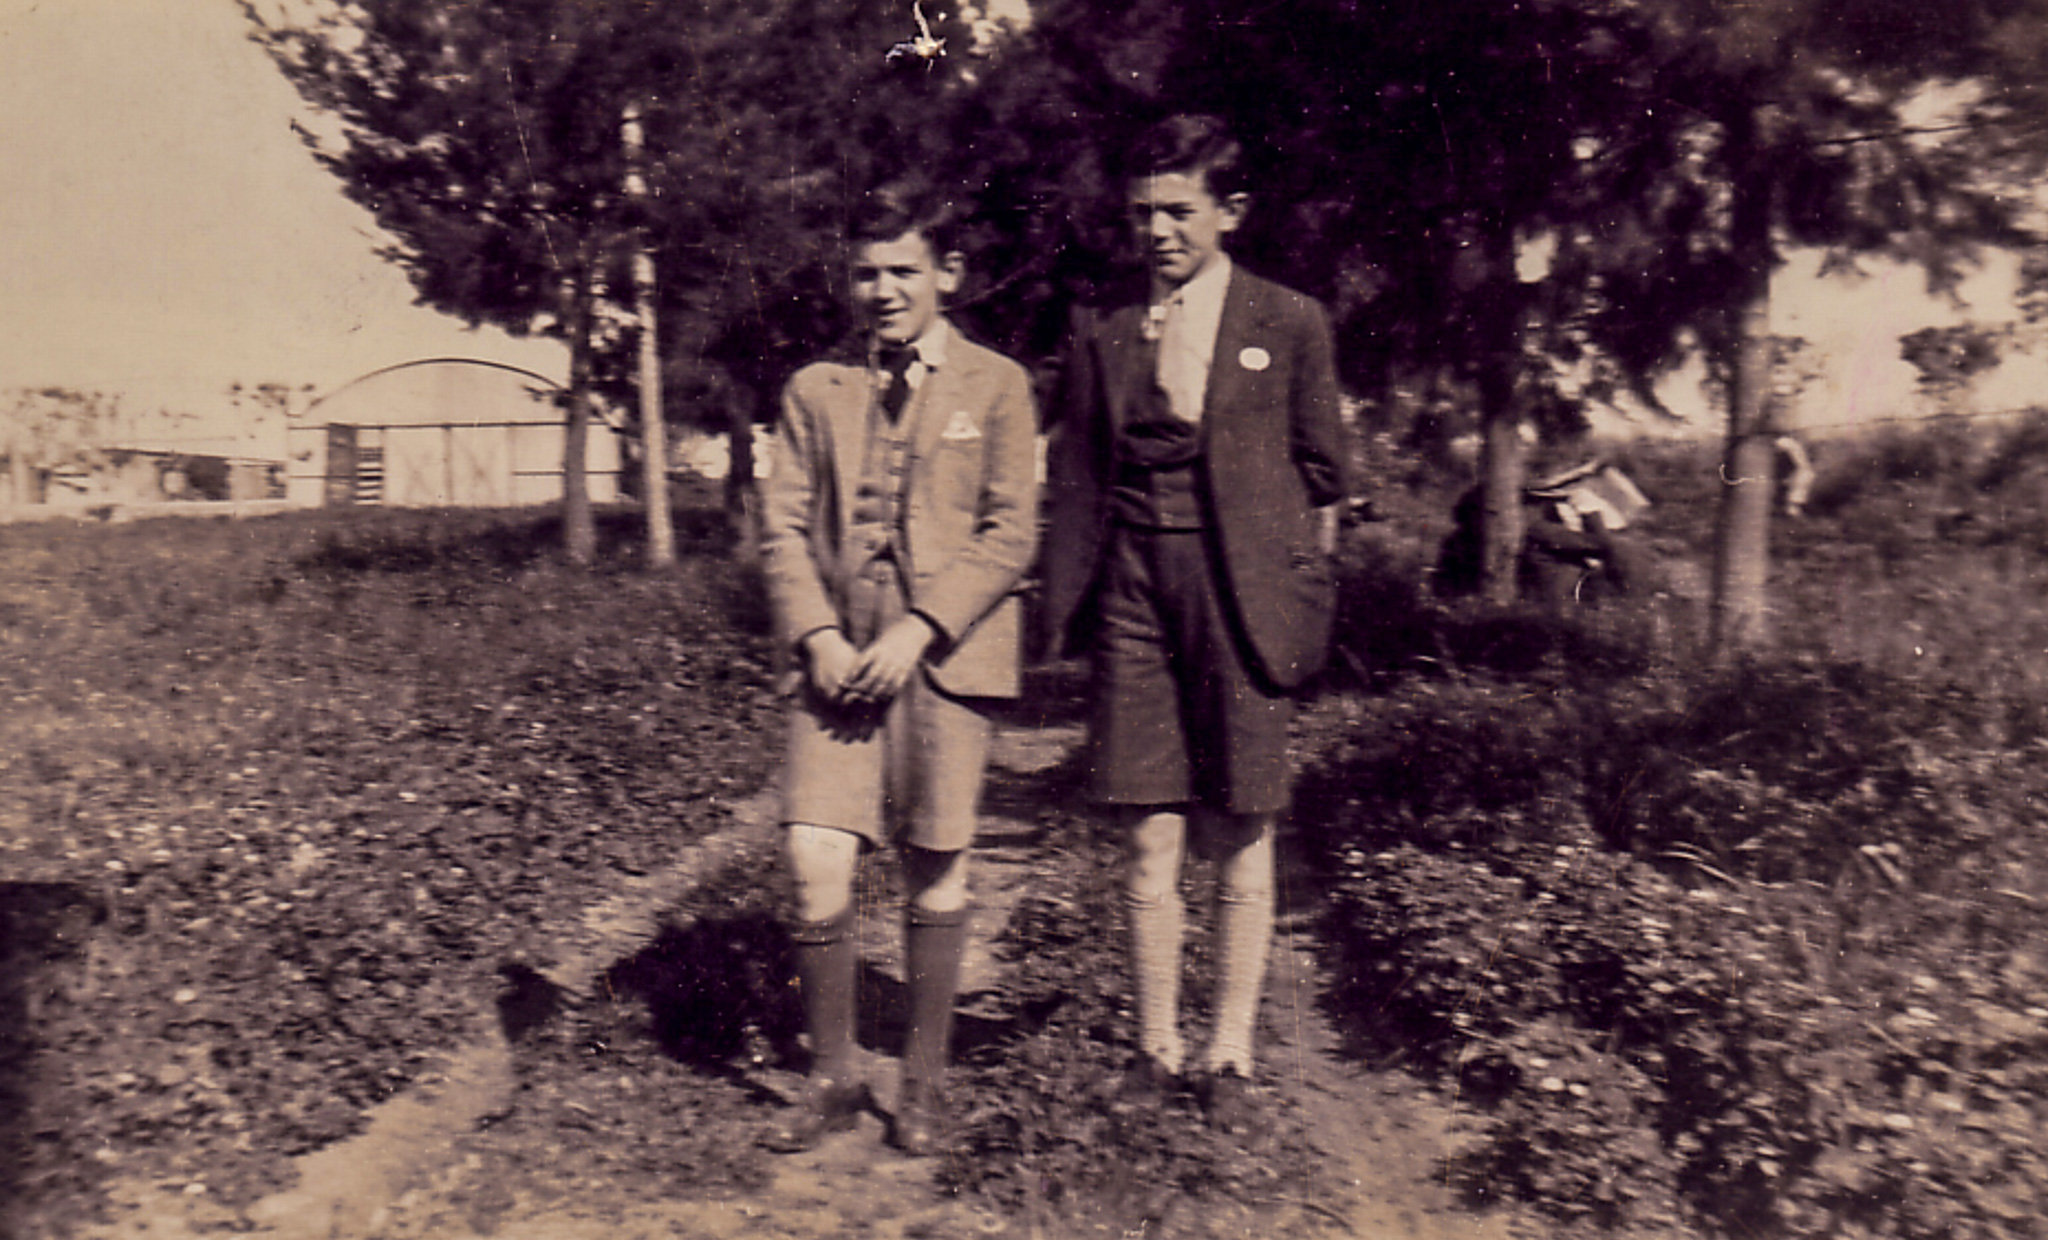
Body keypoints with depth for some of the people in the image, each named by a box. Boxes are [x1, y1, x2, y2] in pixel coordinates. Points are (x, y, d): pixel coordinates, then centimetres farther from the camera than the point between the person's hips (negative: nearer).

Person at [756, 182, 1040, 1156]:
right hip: (839, 655, 2)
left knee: (935, 873, 4)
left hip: (945, 653, -2)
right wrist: (818, 637, -7)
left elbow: (1010, 534, -1)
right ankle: (830, 1079, 12)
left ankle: (923, 1083, 21)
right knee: (816, 867, -8)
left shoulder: (995, 385, 6)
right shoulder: (813, 389, 14)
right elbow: (783, 526, 9)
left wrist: (917, 631, -12)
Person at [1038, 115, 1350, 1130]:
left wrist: (1304, 598, 1)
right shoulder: (1103, 336, 10)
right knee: (1149, 839, 3)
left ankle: (1229, 1055, 20)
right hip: (1134, 592, 2)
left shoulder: (1289, 324, 5)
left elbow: (1321, 475, 7)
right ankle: (1156, 1049, 18)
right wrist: (1066, 611, 5)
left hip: (1241, 595, -1)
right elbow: (1073, 485, 12)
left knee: (1239, 842, 5)